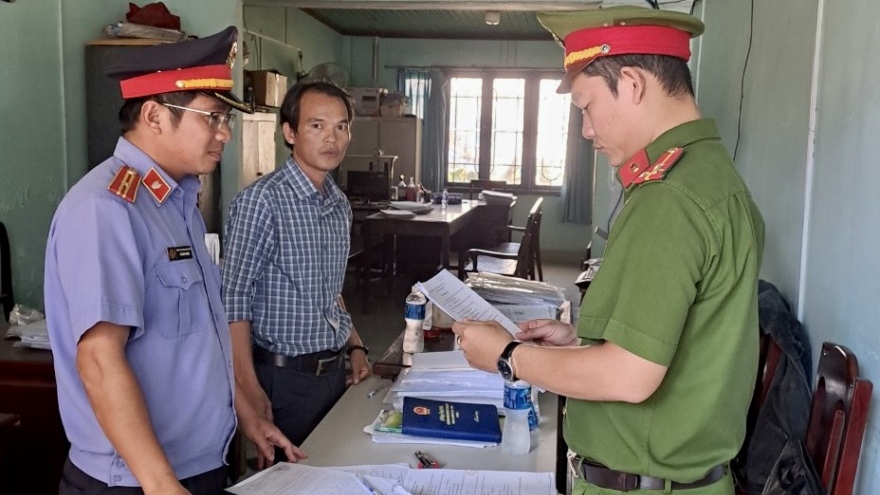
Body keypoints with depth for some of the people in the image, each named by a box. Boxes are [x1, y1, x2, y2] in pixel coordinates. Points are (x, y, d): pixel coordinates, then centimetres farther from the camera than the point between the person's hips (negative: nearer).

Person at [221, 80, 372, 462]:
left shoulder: (340, 204, 8)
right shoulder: (262, 200, -16)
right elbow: (234, 298, -17)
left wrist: (355, 347, 12)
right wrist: (250, 388, -20)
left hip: (335, 370, 7)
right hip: (284, 376, -7)